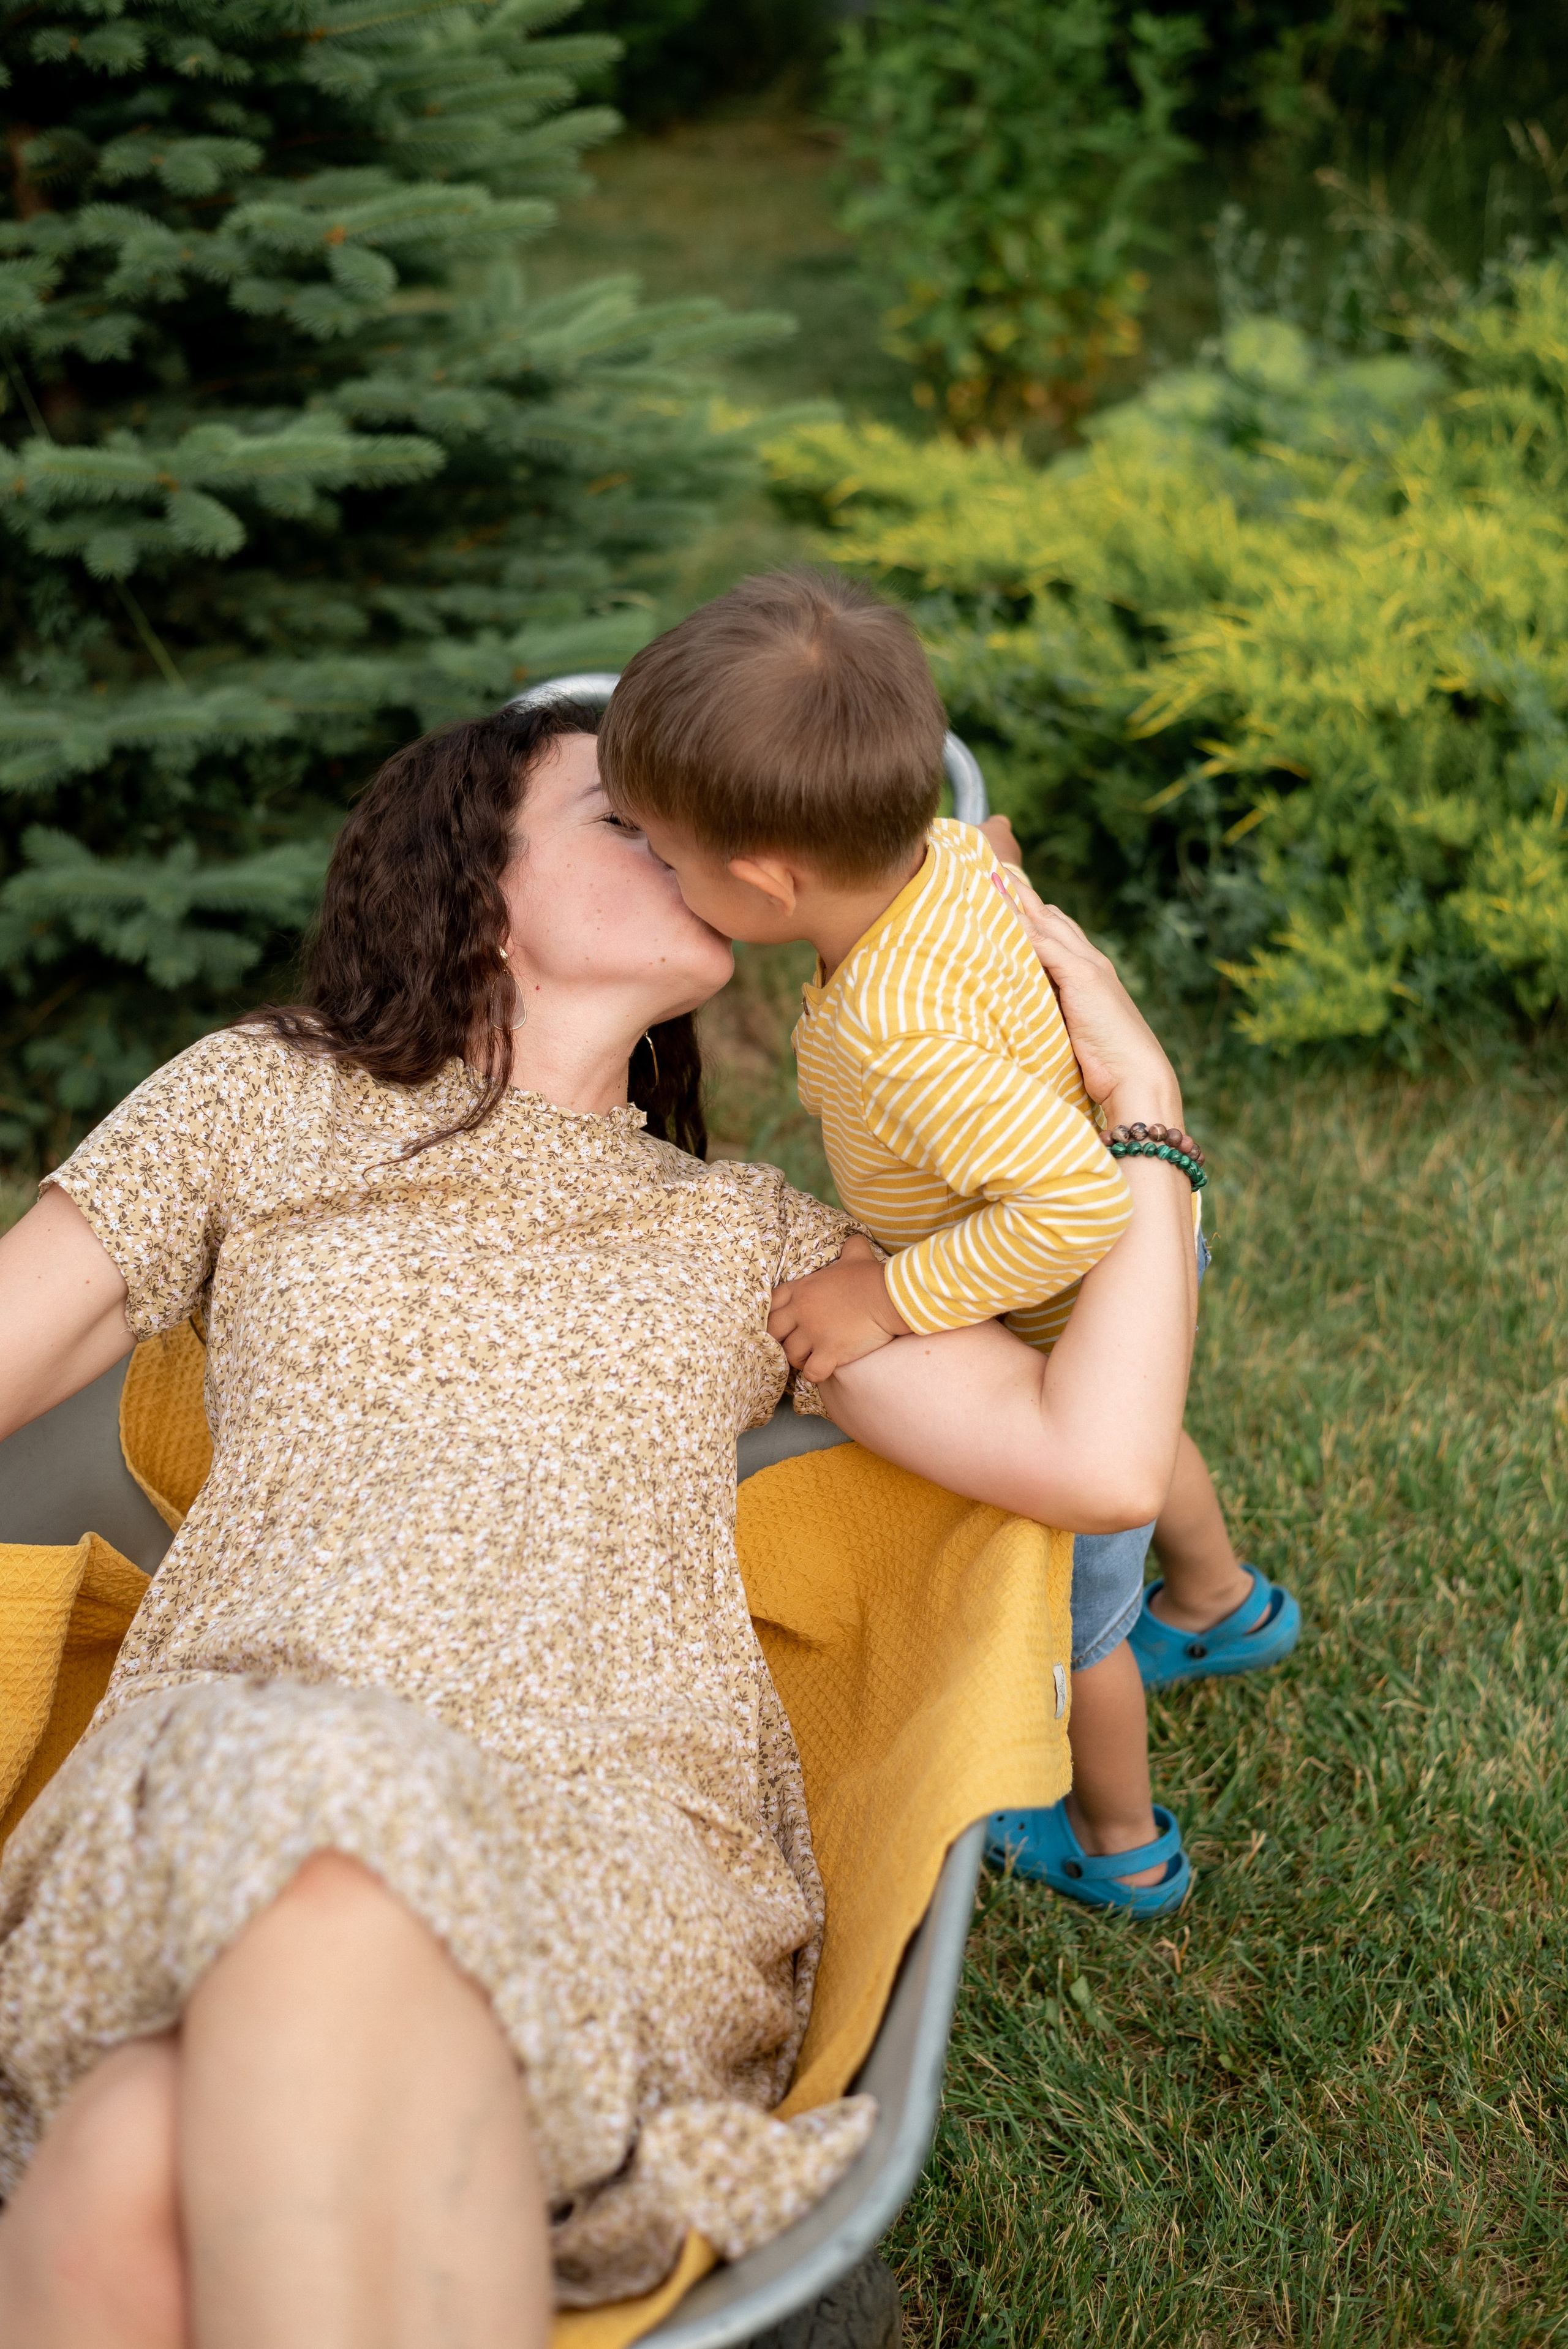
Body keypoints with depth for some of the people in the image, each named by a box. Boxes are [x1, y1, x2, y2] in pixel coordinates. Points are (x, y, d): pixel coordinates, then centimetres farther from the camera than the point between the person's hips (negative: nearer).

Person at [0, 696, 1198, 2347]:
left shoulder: (752, 1240, 25)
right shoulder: (264, 1102, 24)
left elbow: (1101, 1463, 14)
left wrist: (1141, 1099, 18)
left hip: (613, 1835, 0)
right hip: (200, 1816, 0)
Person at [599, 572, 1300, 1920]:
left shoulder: (902, 1041, -45)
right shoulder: (953, 851, -21)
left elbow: (1076, 1200, -47)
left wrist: (893, 1298, -39)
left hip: (1063, 1340, -8)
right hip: (1144, 1256, 8)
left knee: (1068, 1604, 20)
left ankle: (1119, 1845, 47)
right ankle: (1222, 1604, 69)